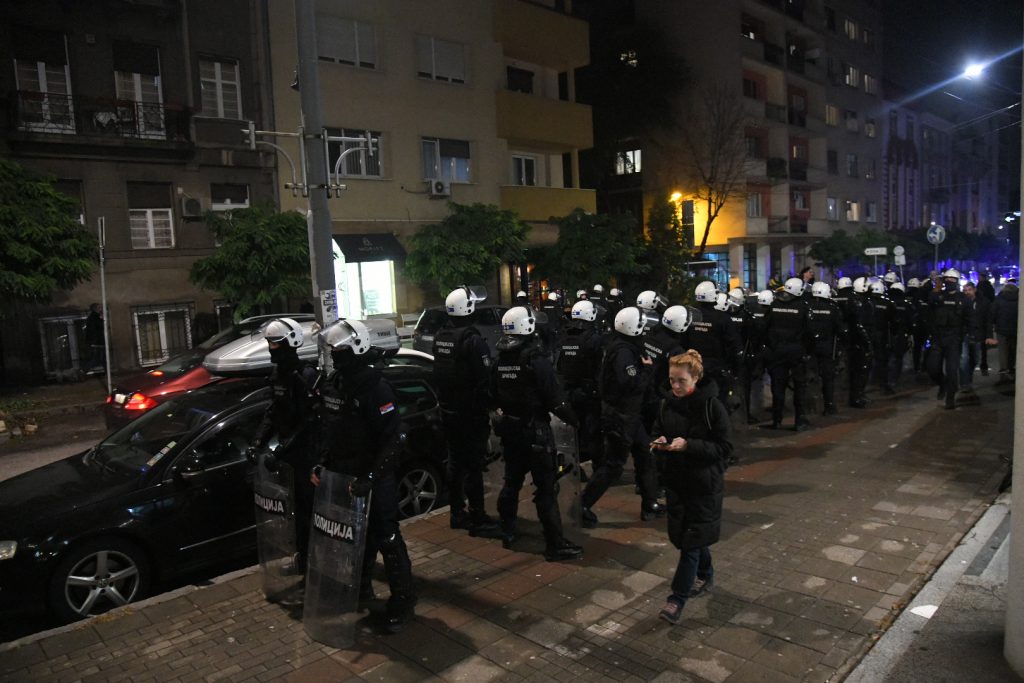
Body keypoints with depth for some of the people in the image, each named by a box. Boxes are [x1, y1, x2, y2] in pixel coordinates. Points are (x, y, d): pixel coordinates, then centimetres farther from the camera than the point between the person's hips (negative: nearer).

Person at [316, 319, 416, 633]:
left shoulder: (377, 389, -19)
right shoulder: (332, 385, 6)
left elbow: (391, 440, -22)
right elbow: (326, 430, 16)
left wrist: (371, 477, -27)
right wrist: (320, 464, 8)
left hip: (375, 481, -7)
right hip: (343, 477, 7)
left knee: (386, 539, 1)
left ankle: (403, 600, 14)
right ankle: (360, 590, 38)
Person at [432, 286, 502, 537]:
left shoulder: (440, 337, 7)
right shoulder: (472, 340, -20)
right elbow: (484, 379, -20)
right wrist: (487, 406, -10)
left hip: (448, 411, 8)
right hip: (470, 413, -8)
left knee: (455, 462, 17)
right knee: (473, 465, -2)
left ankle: (457, 512, 27)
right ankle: (477, 519, 5)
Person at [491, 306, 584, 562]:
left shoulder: (500, 361, 4)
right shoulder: (537, 360, -18)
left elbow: (495, 396, 12)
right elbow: (554, 400, -18)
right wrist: (573, 420, -5)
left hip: (509, 429, 7)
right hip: (535, 431, -7)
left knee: (512, 482, 19)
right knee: (546, 488, -2)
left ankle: (507, 533, 30)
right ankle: (555, 545, 3)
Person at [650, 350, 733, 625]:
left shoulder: (712, 407, -16)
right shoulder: (668, 404, 0)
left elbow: (725, 448, -15)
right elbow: (657, 432, 12)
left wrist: (689, 445, -26)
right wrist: (659, 442, -12)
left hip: (704, 485, -6)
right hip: (676, 481, 6)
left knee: (691, 540, -2)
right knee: (682, 533, 16)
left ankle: (677, 599, 7)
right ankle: (705, 576, 41)